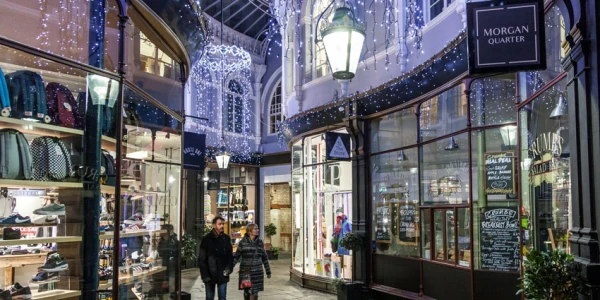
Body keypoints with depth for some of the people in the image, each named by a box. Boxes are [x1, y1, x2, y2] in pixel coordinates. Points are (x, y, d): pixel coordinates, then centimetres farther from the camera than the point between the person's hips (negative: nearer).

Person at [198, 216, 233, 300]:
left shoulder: (226, 238, 5)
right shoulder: (206, 239, -4)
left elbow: (230, 255, 7)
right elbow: (202, 259, -5)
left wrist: (229, 269, -7)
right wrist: (205, 275, -11)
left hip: (222, 274, 2)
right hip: (210, 274, -2)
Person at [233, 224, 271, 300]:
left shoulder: (260, 242, 6)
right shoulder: (242, 242, -3)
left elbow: (264, 258, 12)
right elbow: (236, 257, -2)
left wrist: (268, 271, 13)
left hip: (257, 272, 2)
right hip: (245, 272, -1)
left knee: (254, 293, -4)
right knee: (247, 292, 7)